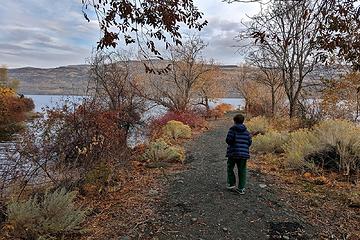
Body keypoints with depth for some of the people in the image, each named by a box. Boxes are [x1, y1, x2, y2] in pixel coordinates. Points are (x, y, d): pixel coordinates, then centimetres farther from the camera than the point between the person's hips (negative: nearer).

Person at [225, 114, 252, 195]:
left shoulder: (232, 129, -8)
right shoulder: (246, 131, 6)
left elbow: (228, 140, -15)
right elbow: (250, 142, 5)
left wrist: (232, 144, 6)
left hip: (233, 152, -3)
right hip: (244, 154, 4)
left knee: (230, 168, 16)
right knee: (242, 171, 9)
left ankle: (231, 184, 16)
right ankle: (241, 188, 10)